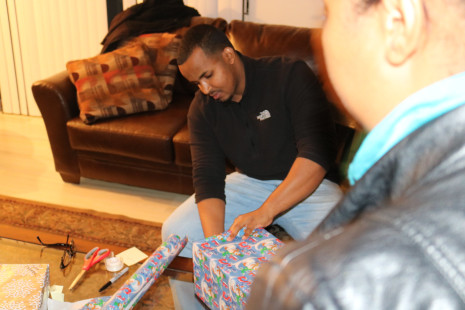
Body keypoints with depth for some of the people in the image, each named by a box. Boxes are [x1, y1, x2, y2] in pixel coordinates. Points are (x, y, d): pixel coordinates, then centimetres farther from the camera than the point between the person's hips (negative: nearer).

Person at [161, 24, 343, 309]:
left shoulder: (290, 76, -18)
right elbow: (208, 178, -9)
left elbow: (317, 152, -28)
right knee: (176, 231, -11)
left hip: (306, 185, -4)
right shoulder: (202, 109, -3)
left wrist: (265, 211, -37)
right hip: (248, 182, 4)